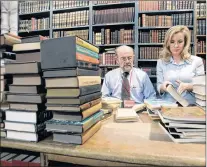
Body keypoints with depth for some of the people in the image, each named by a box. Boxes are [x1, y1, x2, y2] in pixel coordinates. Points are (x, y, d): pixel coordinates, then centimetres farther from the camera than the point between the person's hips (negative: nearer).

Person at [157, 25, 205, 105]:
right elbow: (159, 88, 6)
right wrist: (163, 87, -16)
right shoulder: (161, 62, 6)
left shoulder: (197, 61, 5)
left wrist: (187, 86, -15)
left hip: (191, 105, 0)